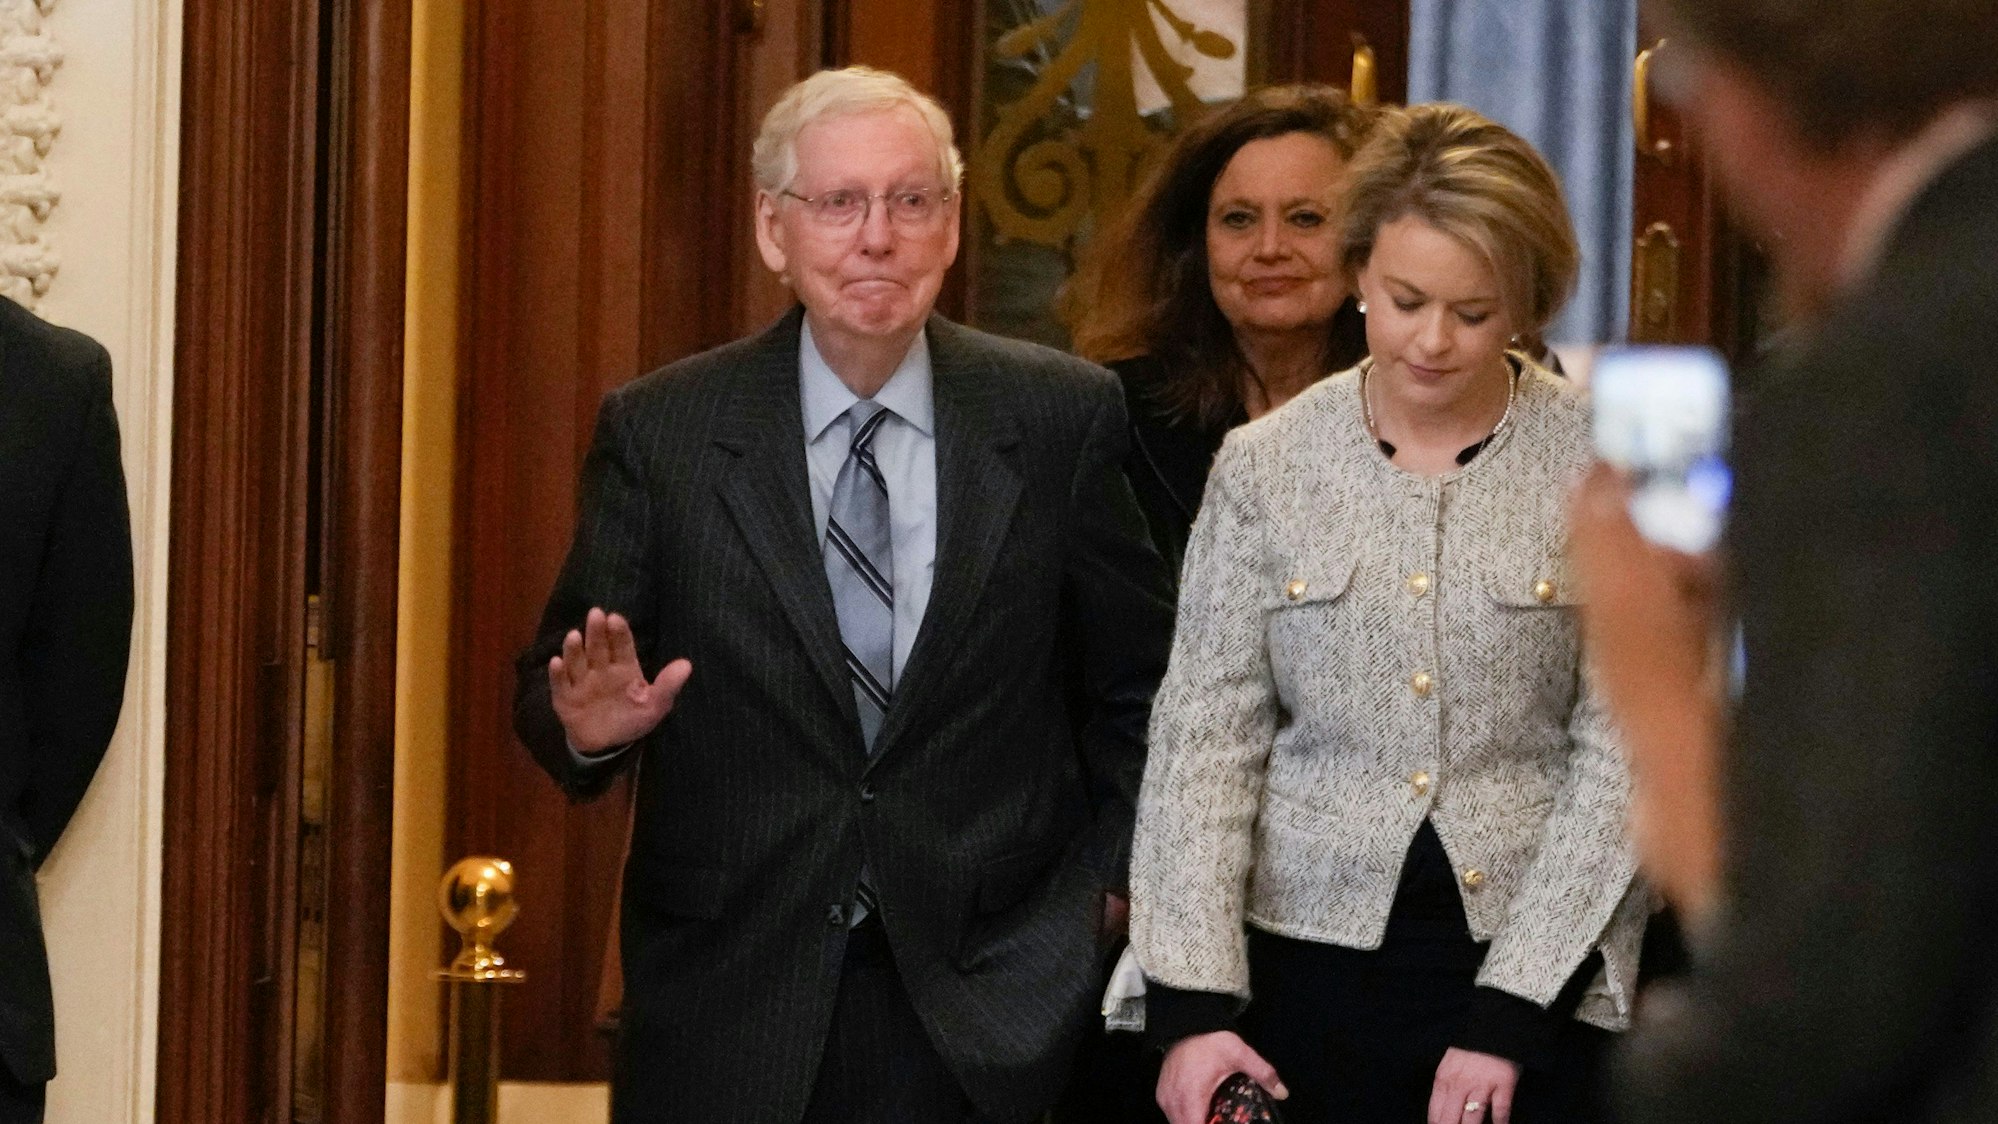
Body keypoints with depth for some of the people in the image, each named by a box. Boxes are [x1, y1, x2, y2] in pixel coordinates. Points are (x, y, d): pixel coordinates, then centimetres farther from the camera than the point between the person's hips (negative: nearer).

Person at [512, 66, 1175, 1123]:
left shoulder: (1059, 418, -1)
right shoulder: (657, 433, -3)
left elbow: (1137, 676, 10)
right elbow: (554, 682, 1)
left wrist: (1109, 876, 6)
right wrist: (589, 721, -20)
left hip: (990, 999, 0)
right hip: (731, 1005, 0)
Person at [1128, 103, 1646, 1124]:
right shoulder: (1264, 466, 3)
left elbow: (1624, 758, -4)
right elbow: (1206, 737, 1)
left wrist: (1511, 1012, -11)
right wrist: (1194, 1000, -9)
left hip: (1542, 969, -1)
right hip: (1317, 959, 1)